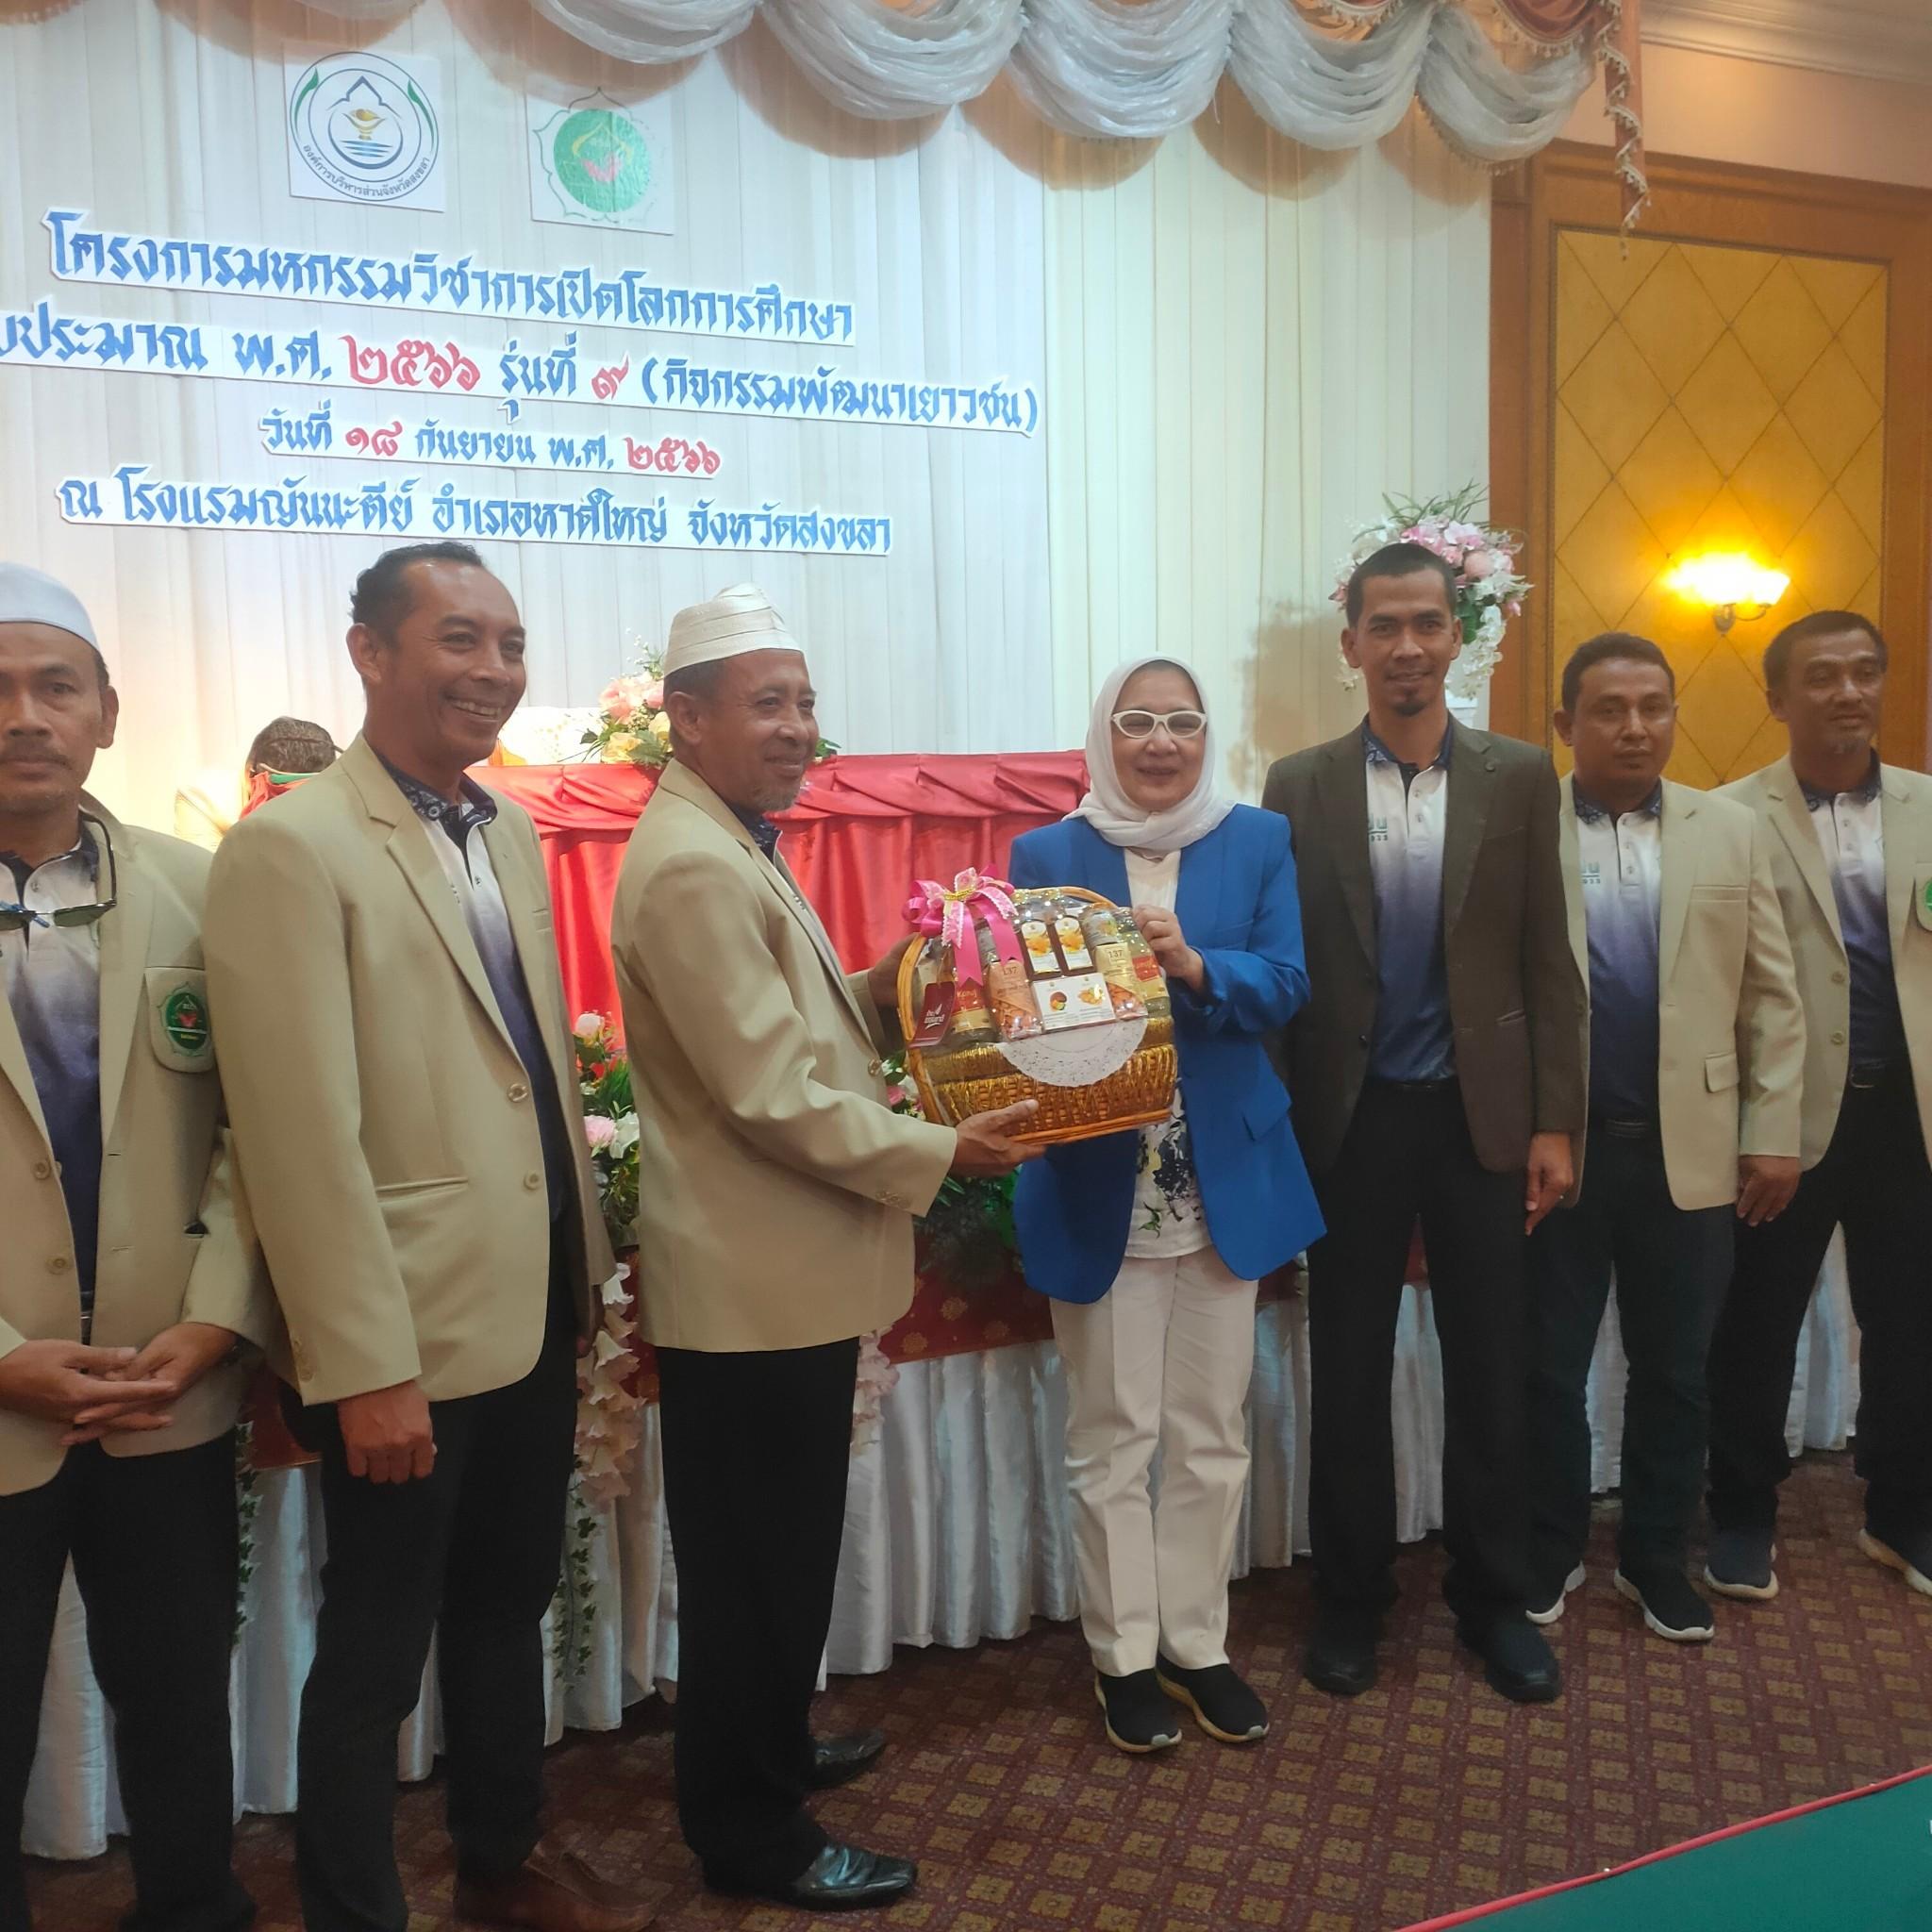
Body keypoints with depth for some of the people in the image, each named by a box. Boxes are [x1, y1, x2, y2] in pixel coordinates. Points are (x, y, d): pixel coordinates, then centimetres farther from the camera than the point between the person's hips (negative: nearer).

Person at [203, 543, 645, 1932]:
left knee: (508, 1608, 23)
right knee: (377, 1653, 10)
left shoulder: (511, 836, 9)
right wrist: (366, 1371, -19)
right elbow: (302, 1137, -19)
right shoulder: (292, 848, -15)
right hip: (409, 1345, -7)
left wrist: (586, 1270, 13)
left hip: (535, 1316, 8)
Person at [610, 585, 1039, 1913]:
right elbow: (773, 1097, -24)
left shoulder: (732, 844, 13)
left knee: (785, 1549, 24)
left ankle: (773, 1749, 43)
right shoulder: (691, 866, -21)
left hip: (788, 1271, 10)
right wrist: (939, 1152, -15)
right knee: (755, 1565, 6)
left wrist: (882, 991, 1)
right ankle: (751, 1832, 24)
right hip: (753, 1284, -10)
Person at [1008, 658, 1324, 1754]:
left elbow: (1286, 984, -7)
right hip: (1100, 1183, -2)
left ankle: (1198, 1643, 30)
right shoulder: (1047, 854, 0)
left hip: (1228, 1177, 2)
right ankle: (1125, 1654, 25)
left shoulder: (1260, 841, 3)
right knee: (1114, 1435, 7)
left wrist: (1193, 967, -24)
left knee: (1213, 1430, 13)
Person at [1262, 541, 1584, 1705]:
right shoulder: (1300, 786, 0)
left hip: (1481, 1116, 1)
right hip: (1351, 1119, 0)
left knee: (1492, 1369, 11)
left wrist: (1554, 1121, -2)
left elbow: (1548, 963, 2)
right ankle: (1352, 1597, 27)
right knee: (1349, 1370, 10)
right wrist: (1277, 1129, -3)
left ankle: (1495, 1597, 29)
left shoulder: (1522, 778, 1)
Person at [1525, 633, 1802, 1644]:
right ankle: (1549, 1551, 30)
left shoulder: (1733, 831, 5)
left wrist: (1771, 1133, 2)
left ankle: (1656, 1559, 31)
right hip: (1552, 1149, -2)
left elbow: (1772, 998, 6)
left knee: (1673, 1374, 13)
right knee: (1549, 1371, 11)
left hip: (1689, 1149, 2)